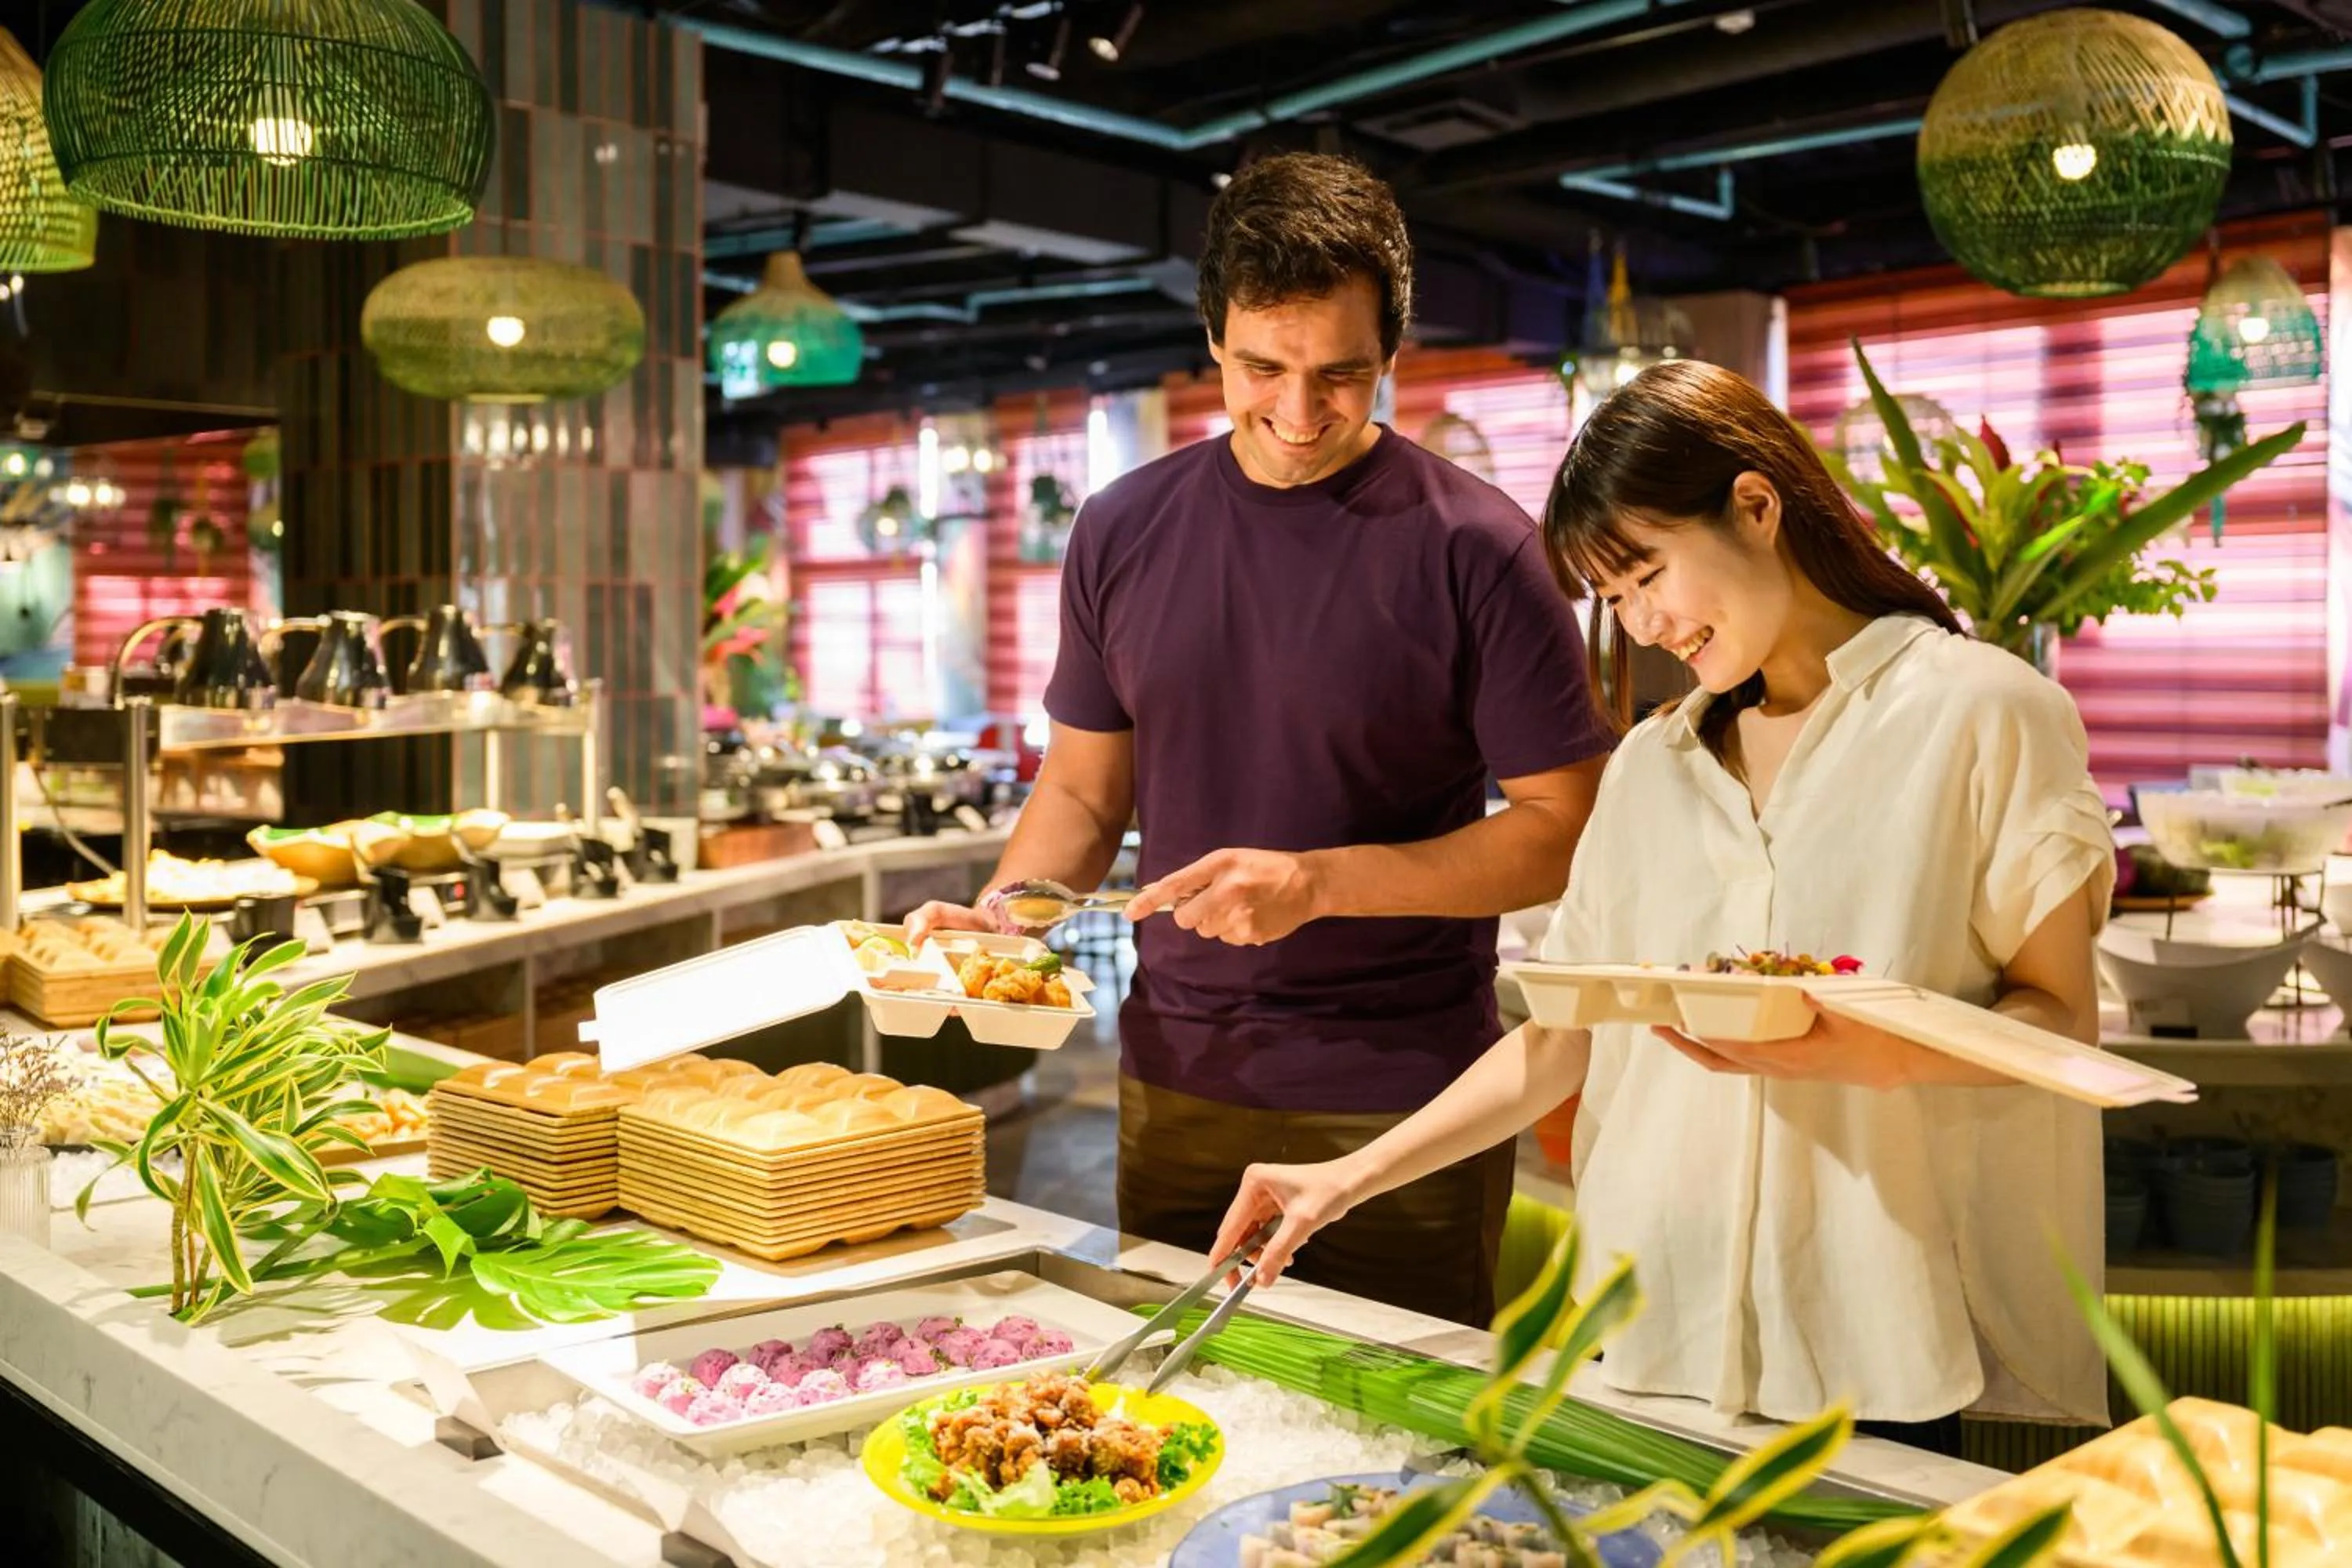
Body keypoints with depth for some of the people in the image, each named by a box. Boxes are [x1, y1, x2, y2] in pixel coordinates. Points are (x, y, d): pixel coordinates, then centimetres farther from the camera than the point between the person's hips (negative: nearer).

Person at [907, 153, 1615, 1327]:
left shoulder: (1472, 547, -9)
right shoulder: (1124, 532, 4)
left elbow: (1564, 829, -10)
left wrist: (1318, 883, -20)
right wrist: (991, 921, -6)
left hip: (1401, 1104, -4)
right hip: (1173, 1087, 4)